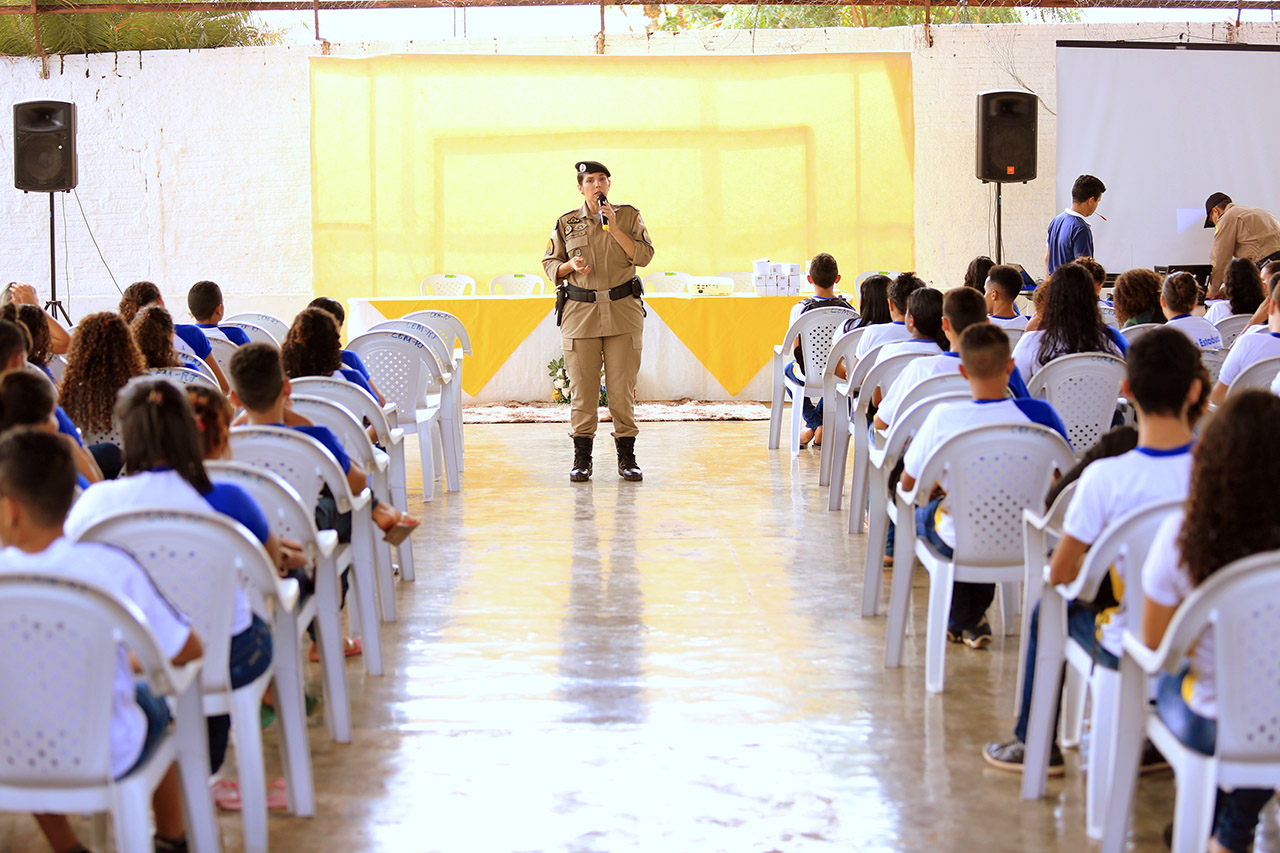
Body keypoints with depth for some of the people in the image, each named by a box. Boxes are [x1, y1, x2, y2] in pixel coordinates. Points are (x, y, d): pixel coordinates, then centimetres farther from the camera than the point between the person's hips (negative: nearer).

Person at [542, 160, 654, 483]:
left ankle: (626, 457, 6)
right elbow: (549, 262, 14)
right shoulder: (566, 224, 9)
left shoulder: (629, 216, 7)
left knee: (622, 386, -1)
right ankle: (581, 458, 7)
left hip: (622, 311, -1)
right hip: (579, 311, 1)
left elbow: (644, 256, -4)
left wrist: (614, 228, -11)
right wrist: (571, 266, -7)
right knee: (581, 387, -1)